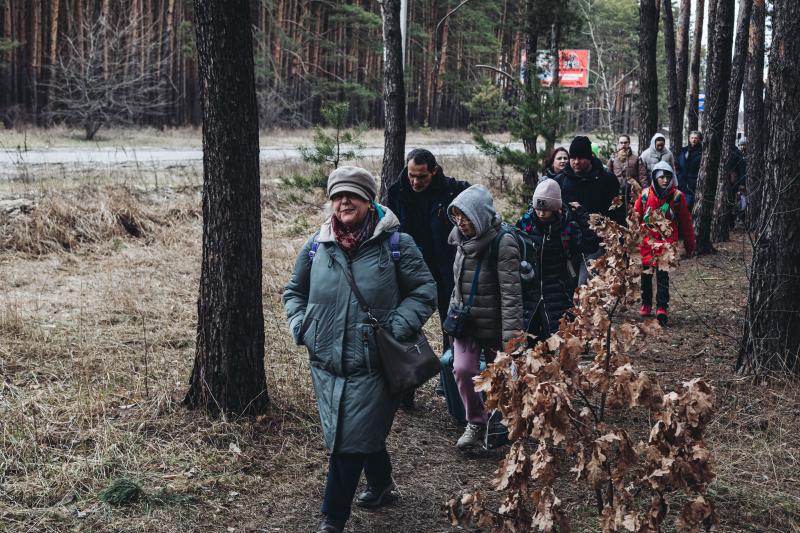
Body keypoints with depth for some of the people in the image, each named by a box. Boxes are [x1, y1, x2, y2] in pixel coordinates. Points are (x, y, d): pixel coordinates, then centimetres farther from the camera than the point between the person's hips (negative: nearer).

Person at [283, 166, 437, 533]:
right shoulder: (316, 247, 5)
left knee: (348, 442, -6)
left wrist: (396, 328, -14)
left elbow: (424, 291, -2)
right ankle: (381, 485, 43)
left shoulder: (395, 244, -5)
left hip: (373, 365, -4)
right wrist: (302, 328, 2)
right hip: (326, 363, 4)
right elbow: (294, 292, 19)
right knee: (365, 434, 16)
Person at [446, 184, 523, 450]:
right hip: (466, 321, 5)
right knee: (462, 369, -10)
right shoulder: (464, 240, 3)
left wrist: (511, 333, -27)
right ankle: (475, 423, 7)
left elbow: (510, 291, -24)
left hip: (493, 325, -5)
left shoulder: (502, 244, -20)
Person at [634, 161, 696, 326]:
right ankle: (646, 305, 25)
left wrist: (689, 245, 10)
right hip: (647, 241, 3)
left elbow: (685, 222, 5)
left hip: (667, 242, -2)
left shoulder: (677, 196, -2)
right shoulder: (645, 195, 2)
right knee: (646, 274, 10)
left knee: (662, 274, -12)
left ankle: (662, 308, -15)